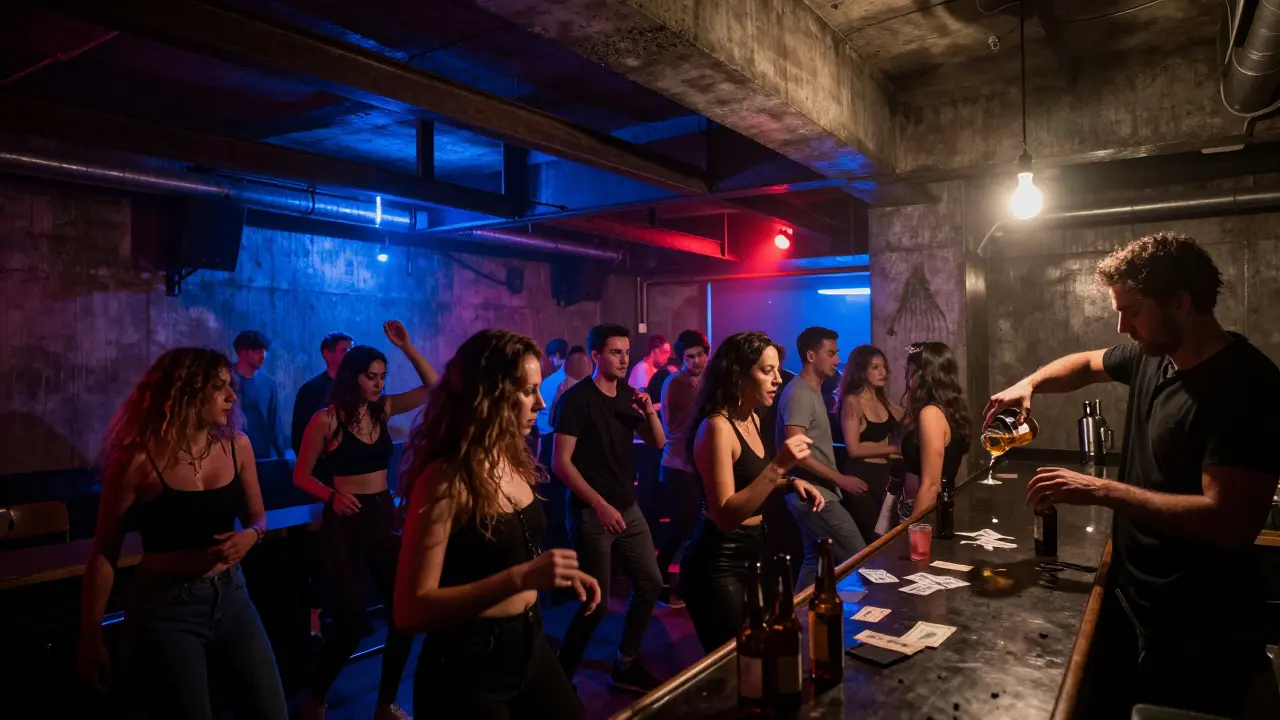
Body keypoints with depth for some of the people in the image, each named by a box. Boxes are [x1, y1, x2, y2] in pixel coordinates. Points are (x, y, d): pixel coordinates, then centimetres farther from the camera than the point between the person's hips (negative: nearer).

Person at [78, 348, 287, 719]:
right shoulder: (139, 460, -13)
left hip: (230, 598, 5)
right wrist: (91, 639, -3)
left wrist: (250, 536, -10)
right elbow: (104, 553, -6)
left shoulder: (237, 446, 0)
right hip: (165, 607, -4)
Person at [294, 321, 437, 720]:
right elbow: (301, 476, -4)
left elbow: (433, 387, 4)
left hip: (384, 517, 5)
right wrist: (332, 495, -23)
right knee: (351, 624, -2)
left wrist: (406, 346, -6)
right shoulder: (327, 420, -10)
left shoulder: (383, 409, 4)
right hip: (345, 523, -5)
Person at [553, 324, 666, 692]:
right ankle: (562, 675, 18)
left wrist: (649, 412, -9)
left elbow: (658, 443, 10)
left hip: (628, 508, 7)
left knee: (650, 583, 11)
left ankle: (625, 666, 27)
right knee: (596, 601, -3)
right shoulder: (576, 399, -13)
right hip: (591, 512, -7)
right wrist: (600, 504, -20)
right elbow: (561, 462, -16)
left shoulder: (628, 394, 8)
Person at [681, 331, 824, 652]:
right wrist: (778, 466, -31)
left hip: (752, 551, 9)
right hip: (718, 562, -9)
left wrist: (790, 482, 2)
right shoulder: (717, 427, -21)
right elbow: (725, 516, -26)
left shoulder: (753, 420, 6)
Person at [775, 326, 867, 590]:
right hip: (814, 494, -10)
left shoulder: (813, 391, 14)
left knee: (816, 559, 15)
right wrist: (840, 479, -19)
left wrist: (835, 480, 13)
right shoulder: (799, 394, -17)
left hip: (817, 492, 10)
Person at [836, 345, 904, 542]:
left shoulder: (883, 401, 12)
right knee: (871, 540, -2)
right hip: (861, 477, -8)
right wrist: (894, 449, -11)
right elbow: (854, 449, -17)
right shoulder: (852, 401, -11)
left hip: (883, 475, 8)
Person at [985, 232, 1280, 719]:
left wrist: (1101, 491, -27)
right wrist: (1029, 383, 3)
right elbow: (1087, 365, 22)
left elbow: (1230, 523, -30)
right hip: (1131, 599, 8)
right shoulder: (1152, 356, 0)